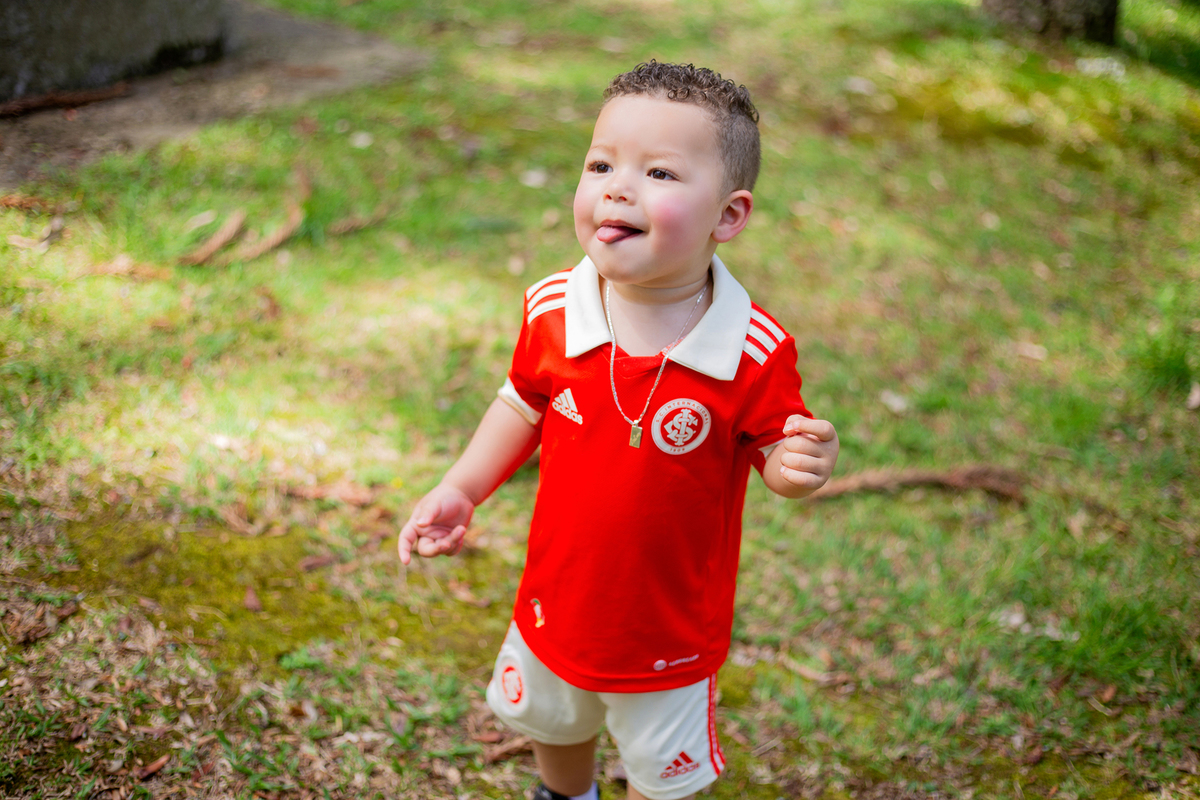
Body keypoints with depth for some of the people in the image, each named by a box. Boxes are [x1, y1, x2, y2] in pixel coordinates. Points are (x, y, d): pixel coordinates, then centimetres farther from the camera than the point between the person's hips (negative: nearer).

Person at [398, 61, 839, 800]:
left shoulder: (755, 351, -27)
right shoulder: (553, 310, -16)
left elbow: (772, 449, -13)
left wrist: (800, 464, -36)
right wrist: (460, 490, -6)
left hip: (672, 630, -4)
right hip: (558, 603, 4)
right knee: (551, 726, 33)